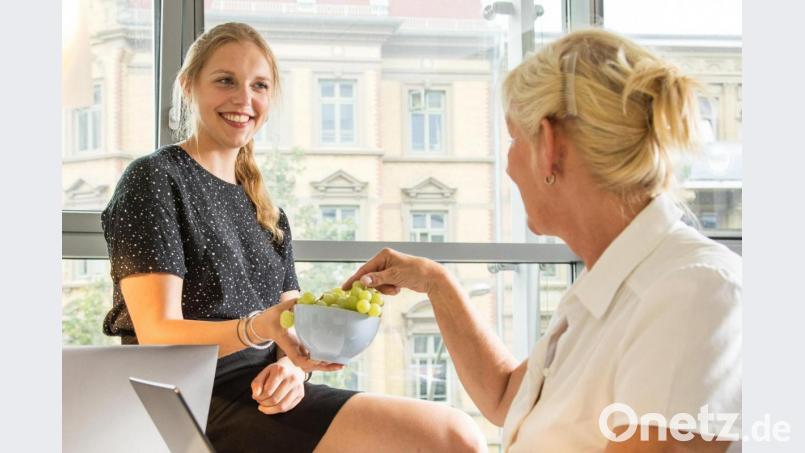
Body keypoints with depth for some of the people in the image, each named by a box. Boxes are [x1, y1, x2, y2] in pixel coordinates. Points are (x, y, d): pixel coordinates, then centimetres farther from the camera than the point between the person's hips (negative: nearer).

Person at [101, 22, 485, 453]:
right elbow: (158, 335, -11)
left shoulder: (267, 211, 20)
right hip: (203, 404, -7)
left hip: (265, 397, 7)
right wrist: (259, 328, -28)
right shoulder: (154, 180, -1)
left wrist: (292, 365, -7)